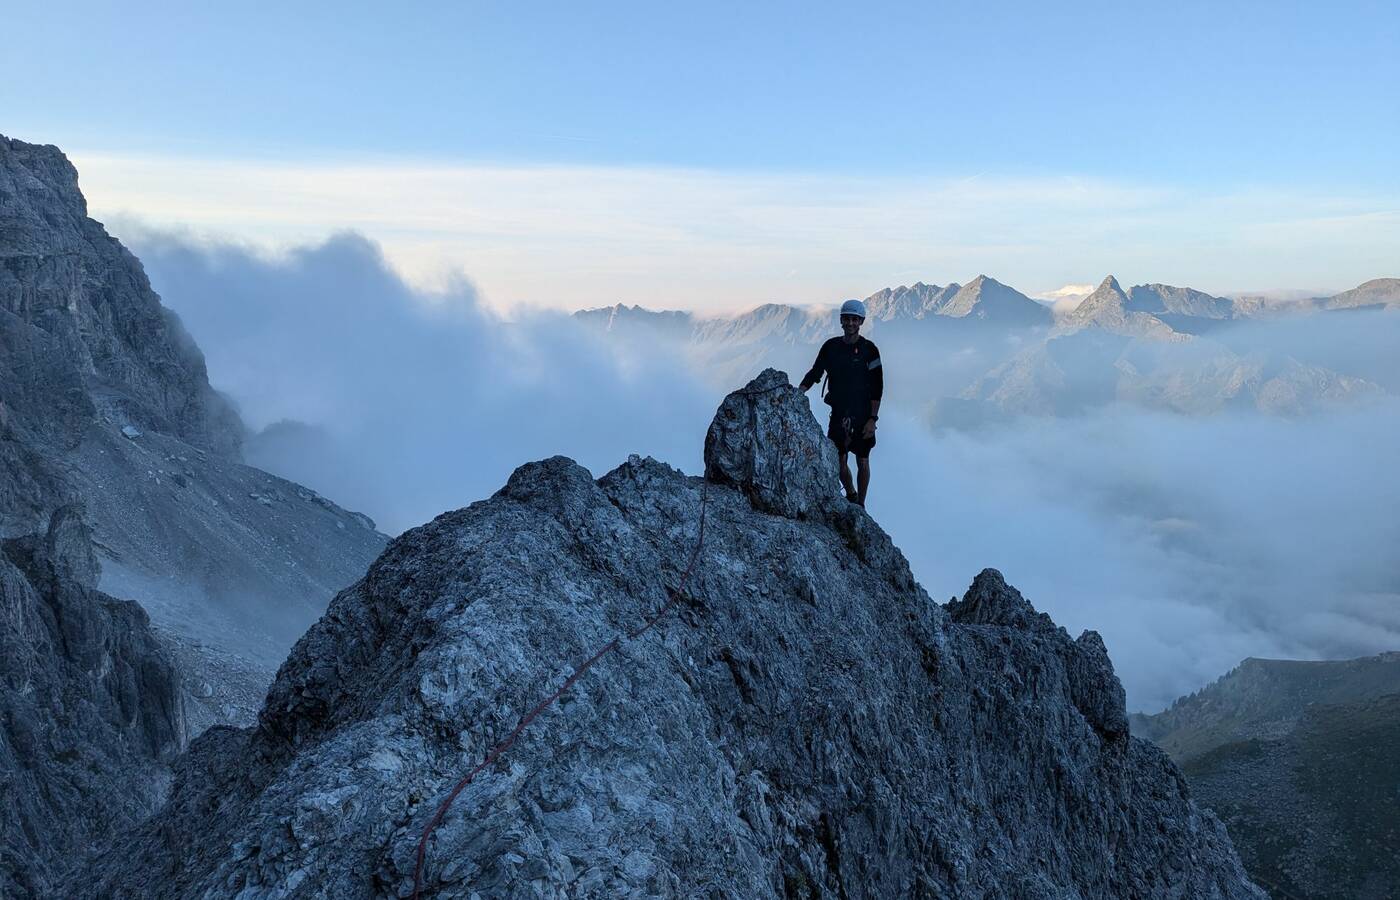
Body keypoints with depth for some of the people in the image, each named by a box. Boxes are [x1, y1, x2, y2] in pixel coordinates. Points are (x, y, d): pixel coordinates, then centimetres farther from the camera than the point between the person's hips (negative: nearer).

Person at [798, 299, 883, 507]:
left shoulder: (869, 350, -6)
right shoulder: (831, 347, 2)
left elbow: (877, 388, -6)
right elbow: (814, 373, 7)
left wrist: (872, 419, -11)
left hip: (863, 416, -2)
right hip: (838, 414, 3)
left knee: (862, 462, 6)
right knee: (839, 462, 6)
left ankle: (860, 505, 21)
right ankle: (850, 495, 33)